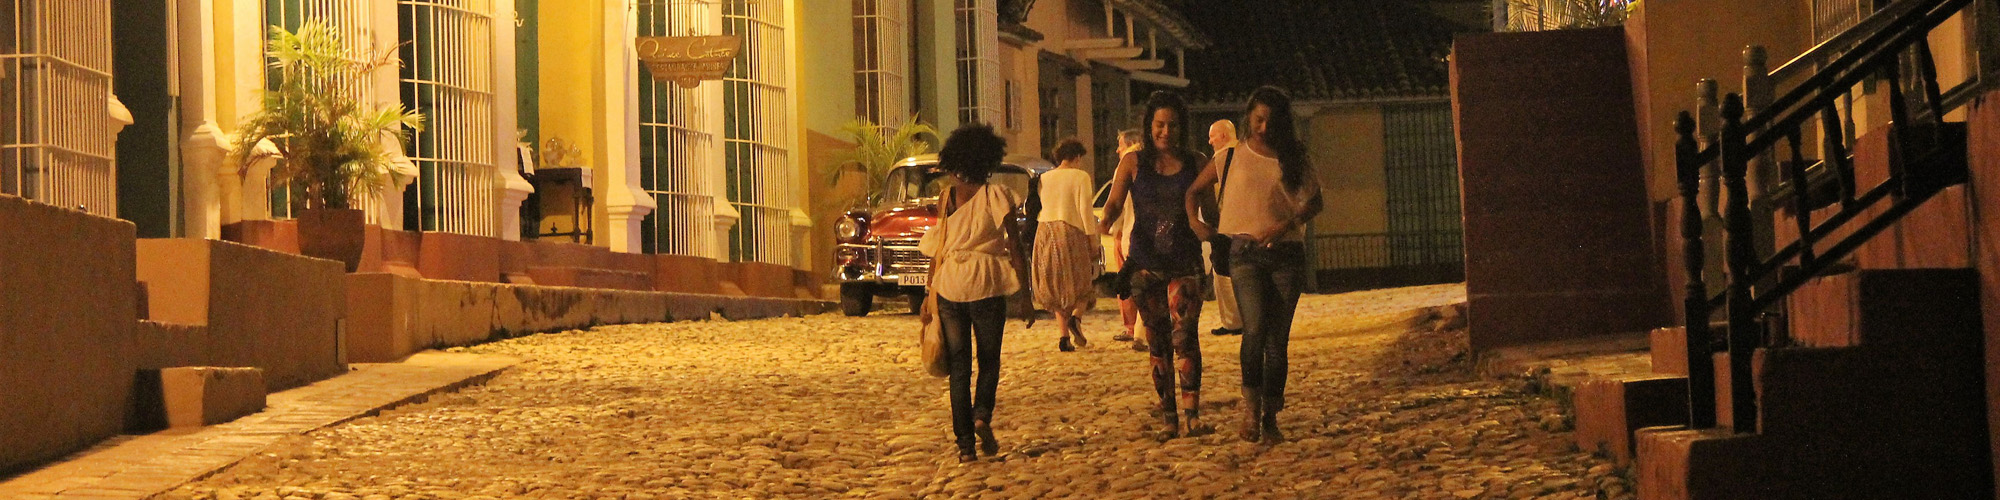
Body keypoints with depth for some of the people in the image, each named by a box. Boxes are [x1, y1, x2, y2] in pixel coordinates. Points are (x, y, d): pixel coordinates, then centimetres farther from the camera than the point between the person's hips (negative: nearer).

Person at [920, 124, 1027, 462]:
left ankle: (965, 442, 2)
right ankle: (982, 414, -12)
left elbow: (935, 249, 7)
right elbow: (1014, 244, -8)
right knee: (989, 358, 14)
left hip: (948, 284, 2)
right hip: (986, 283, -2)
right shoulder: (995, 194, -4)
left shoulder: (946, 198, 5)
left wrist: (932, 291, 15)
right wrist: (1024, 291, -4)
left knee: (958, 365, 7)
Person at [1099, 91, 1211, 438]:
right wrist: (1105, 221, -23)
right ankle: (1168, 418, 11)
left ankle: (1191, 414, -18)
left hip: (1185, 264, -1)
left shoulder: (1196, 163, 5)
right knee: (1158, 341, 4)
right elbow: (1114, 203, -2)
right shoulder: (1133, 164, 4)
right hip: (1145, 263, 1)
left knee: (1185, 335, -15)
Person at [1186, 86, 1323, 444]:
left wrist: (1287, 225, -15)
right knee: (1255, 327, -20)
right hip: (1244, 251, -2)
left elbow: (1314, 200, 3)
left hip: (1286, 253, 2)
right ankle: (1251, 409, -19)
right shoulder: (1232, 156, 9)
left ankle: (1270, 419, 6)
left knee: (1278, 338, 1)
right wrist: (1193, 220, -3)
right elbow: (1194, 191, 16)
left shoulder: (1294, 158, 11)